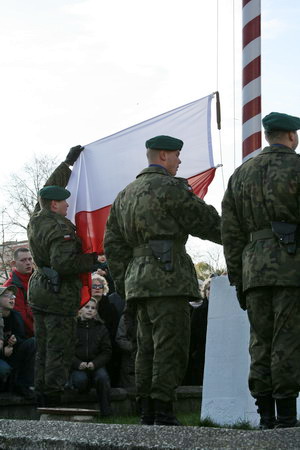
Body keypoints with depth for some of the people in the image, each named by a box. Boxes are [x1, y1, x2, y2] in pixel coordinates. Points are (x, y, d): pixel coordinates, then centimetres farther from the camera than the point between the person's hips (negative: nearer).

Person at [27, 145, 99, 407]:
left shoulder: (36, 221, 9)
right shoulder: (59, 229, -18)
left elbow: (50, 190, 23)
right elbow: (63, 263, -27)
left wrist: (68, 163, 29)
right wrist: (91, 260, -14)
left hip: (38, 292, 9)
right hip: (59, 295, -9)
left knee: (43, 347, 14)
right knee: (60, 349, -5)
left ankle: (42, 397, 18)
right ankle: (53, 398, -5)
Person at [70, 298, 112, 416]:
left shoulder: (101, 328, 10)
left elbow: (107, 352, 6)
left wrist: (95, 363, -12)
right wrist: (78, 363, -17)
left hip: (96, 365, 1)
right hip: (76, 367, -1)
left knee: (102, 377, -30)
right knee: (80, 379, -34)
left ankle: (106, 412, -23)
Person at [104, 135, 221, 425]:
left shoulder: (125, 195, 20)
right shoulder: (170, 188, -6)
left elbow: (113, 244, 19)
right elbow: (205, 222, -3)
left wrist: (123, 285, 20)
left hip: (138, 278, 9)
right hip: (167, 275, -9)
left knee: (147, 347, 10)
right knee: (170, 347, -9)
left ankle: (147, 413, 9)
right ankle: (163, 414, -13)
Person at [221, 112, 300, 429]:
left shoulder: (241, 174, 17)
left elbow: (231, 232, 14)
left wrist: (237, 279, 16)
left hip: (253, 266, 5)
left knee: (261, 343, 6)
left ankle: (266, 418, 4)